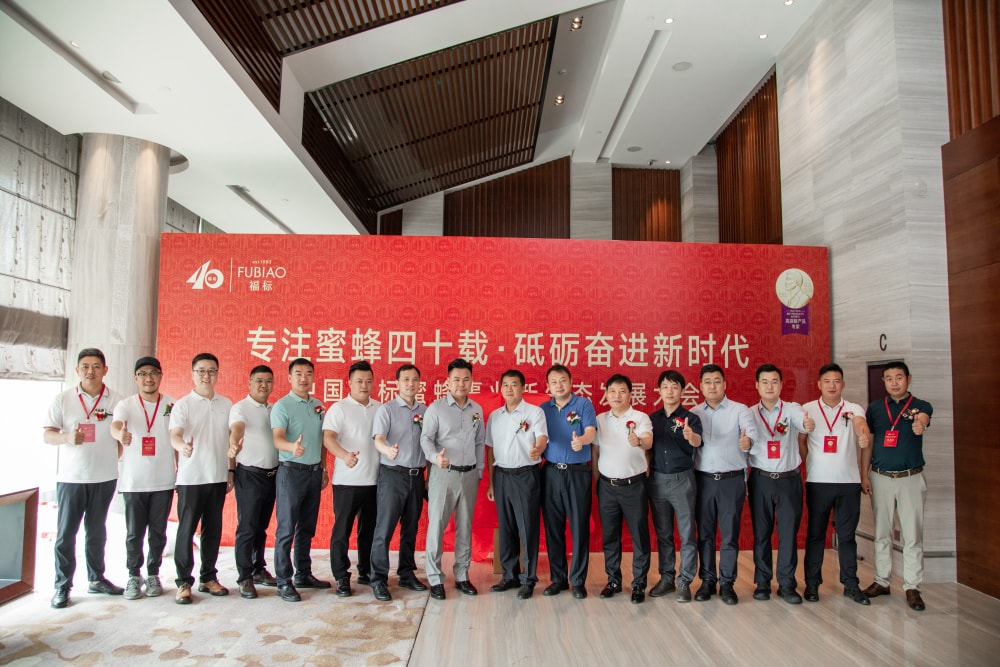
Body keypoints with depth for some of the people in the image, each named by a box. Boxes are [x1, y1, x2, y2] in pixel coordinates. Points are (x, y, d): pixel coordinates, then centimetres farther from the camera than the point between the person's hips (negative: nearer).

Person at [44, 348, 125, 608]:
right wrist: (67, 437, -24)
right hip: (70, 477, -1)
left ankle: (96, 579, 25)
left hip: (104, 477, 1)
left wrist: (116, 459, 0)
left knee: (97, 531, 14)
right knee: (66, 532, 1)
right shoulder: (63, 399, -1)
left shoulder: (116, 400, 1)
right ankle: (62, 586, 12)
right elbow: (47, 434, -5)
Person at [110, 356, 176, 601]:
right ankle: (134, 576, 22)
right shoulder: (126, 405, 0)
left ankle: (153, 574, 23)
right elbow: (115, 425, -21)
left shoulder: (172, 406, 3)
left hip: (163, 481, 1)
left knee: (158, 532, 9)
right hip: (134, 481, -1)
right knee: (134, 532, 5)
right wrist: (120, 434, -45)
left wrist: (181, 473, 4)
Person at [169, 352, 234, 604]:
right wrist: (183, 446, -41)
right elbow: (174, 435, -18)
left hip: (218, 478, 4)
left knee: (213, 529, 10)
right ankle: (184, 582, 12)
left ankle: (208, 578, 22)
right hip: (190, 477, -4)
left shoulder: (226, 404, 8)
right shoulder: (183, 404, -4)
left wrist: (231, 471, 10)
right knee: (186, 530, 1)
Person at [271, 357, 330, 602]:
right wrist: (292, 447, -42)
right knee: (286, 529, -2)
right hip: (291, 471, -6)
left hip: (314, 472, 6)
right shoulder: (282, 406, -8)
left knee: (307, 528, 13)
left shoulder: (318, 405, 12)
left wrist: (323, 468, 16)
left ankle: (303, 575, 24)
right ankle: (284, 582, 6)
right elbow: (277, 438, -21)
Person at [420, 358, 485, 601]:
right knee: (436, 526, 0)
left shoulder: (477, 409, 8)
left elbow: (480, 442, 14)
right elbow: (426, 437, -12)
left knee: (465, 527, 11)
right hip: (443, 473, -4)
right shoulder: (436, 408, -6)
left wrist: (479, 471, 12)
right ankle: (435, 579, 11)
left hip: (469, 475, 4)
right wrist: (435, 457, -30)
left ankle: (462, 576, 23)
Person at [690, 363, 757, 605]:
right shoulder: (694, 413, 8)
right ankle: (707, 580, 21)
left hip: (732, 479, -2)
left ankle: (727, 583, 15)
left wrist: (748, 441, -37)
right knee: (704, 533, 9)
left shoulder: (739, 410, 0)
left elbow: (752, 433, -17)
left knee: (730, 533, 3)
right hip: (703, 479, 2)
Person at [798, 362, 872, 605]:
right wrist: (810, 464, -1)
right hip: (818, 482, 0)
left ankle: (851, 584, 20)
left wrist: (864, 436, -41)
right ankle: (812, 583, 16)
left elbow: (861, 427, -19)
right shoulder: (807, 409, 2)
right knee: (815, 533, 6)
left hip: (849, 482, 1)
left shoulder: (854, 409, 3)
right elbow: (800, 441, 7)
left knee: (847, 534, 9)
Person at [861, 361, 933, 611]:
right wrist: (864, 475, 0)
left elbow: (923, 419, -26)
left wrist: (919, 424, -47)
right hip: (880, 478, 2)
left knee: (912, 535, 3)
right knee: (881, 533, 10)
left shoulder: (921, 406, -1)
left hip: (911, 478, -2)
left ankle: (912, 587, 13)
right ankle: (881, 581, 21)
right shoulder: (875, 408, 5)